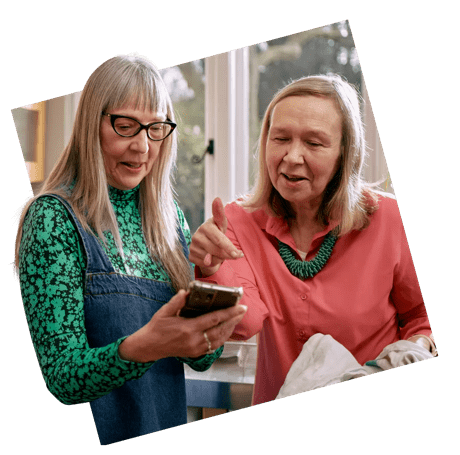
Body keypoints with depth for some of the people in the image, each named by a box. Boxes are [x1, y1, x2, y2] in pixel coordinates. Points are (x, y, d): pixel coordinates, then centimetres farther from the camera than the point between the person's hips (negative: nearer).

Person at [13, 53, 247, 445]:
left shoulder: (172, 218, 3)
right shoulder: (54, 218, -13)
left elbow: (199, 358, 5)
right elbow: (63, 376, -18)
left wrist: (206, 337, -16)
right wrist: (139, 348, -35)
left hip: (169, 432, 5)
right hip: (90, 440, -5)